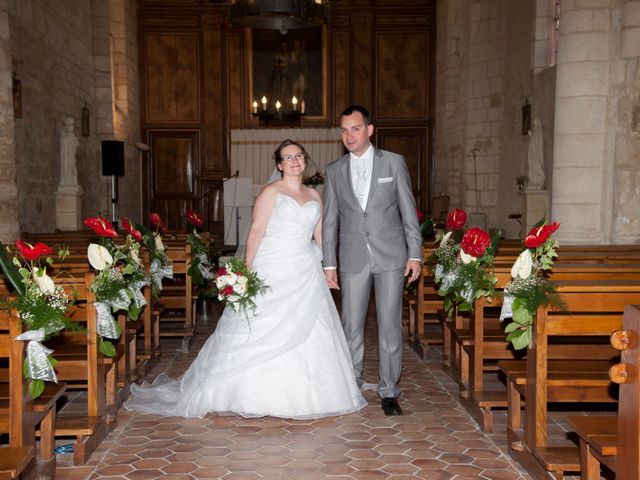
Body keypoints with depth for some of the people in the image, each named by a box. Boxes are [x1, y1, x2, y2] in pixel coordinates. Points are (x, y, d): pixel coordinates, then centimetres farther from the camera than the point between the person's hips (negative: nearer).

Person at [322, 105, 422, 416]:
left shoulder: (394, 163, 2)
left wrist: (415, 254, -3)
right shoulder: (334, 171, 7)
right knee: (351, 325, 6)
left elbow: (408, 212, 2)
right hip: (353, 259, 2)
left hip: (391, 256, -1)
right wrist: (328, 264, 5)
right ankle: (352, 385, 20)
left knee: (390, 325, 2)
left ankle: (388, 391, 13)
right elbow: (329, 221, 8)